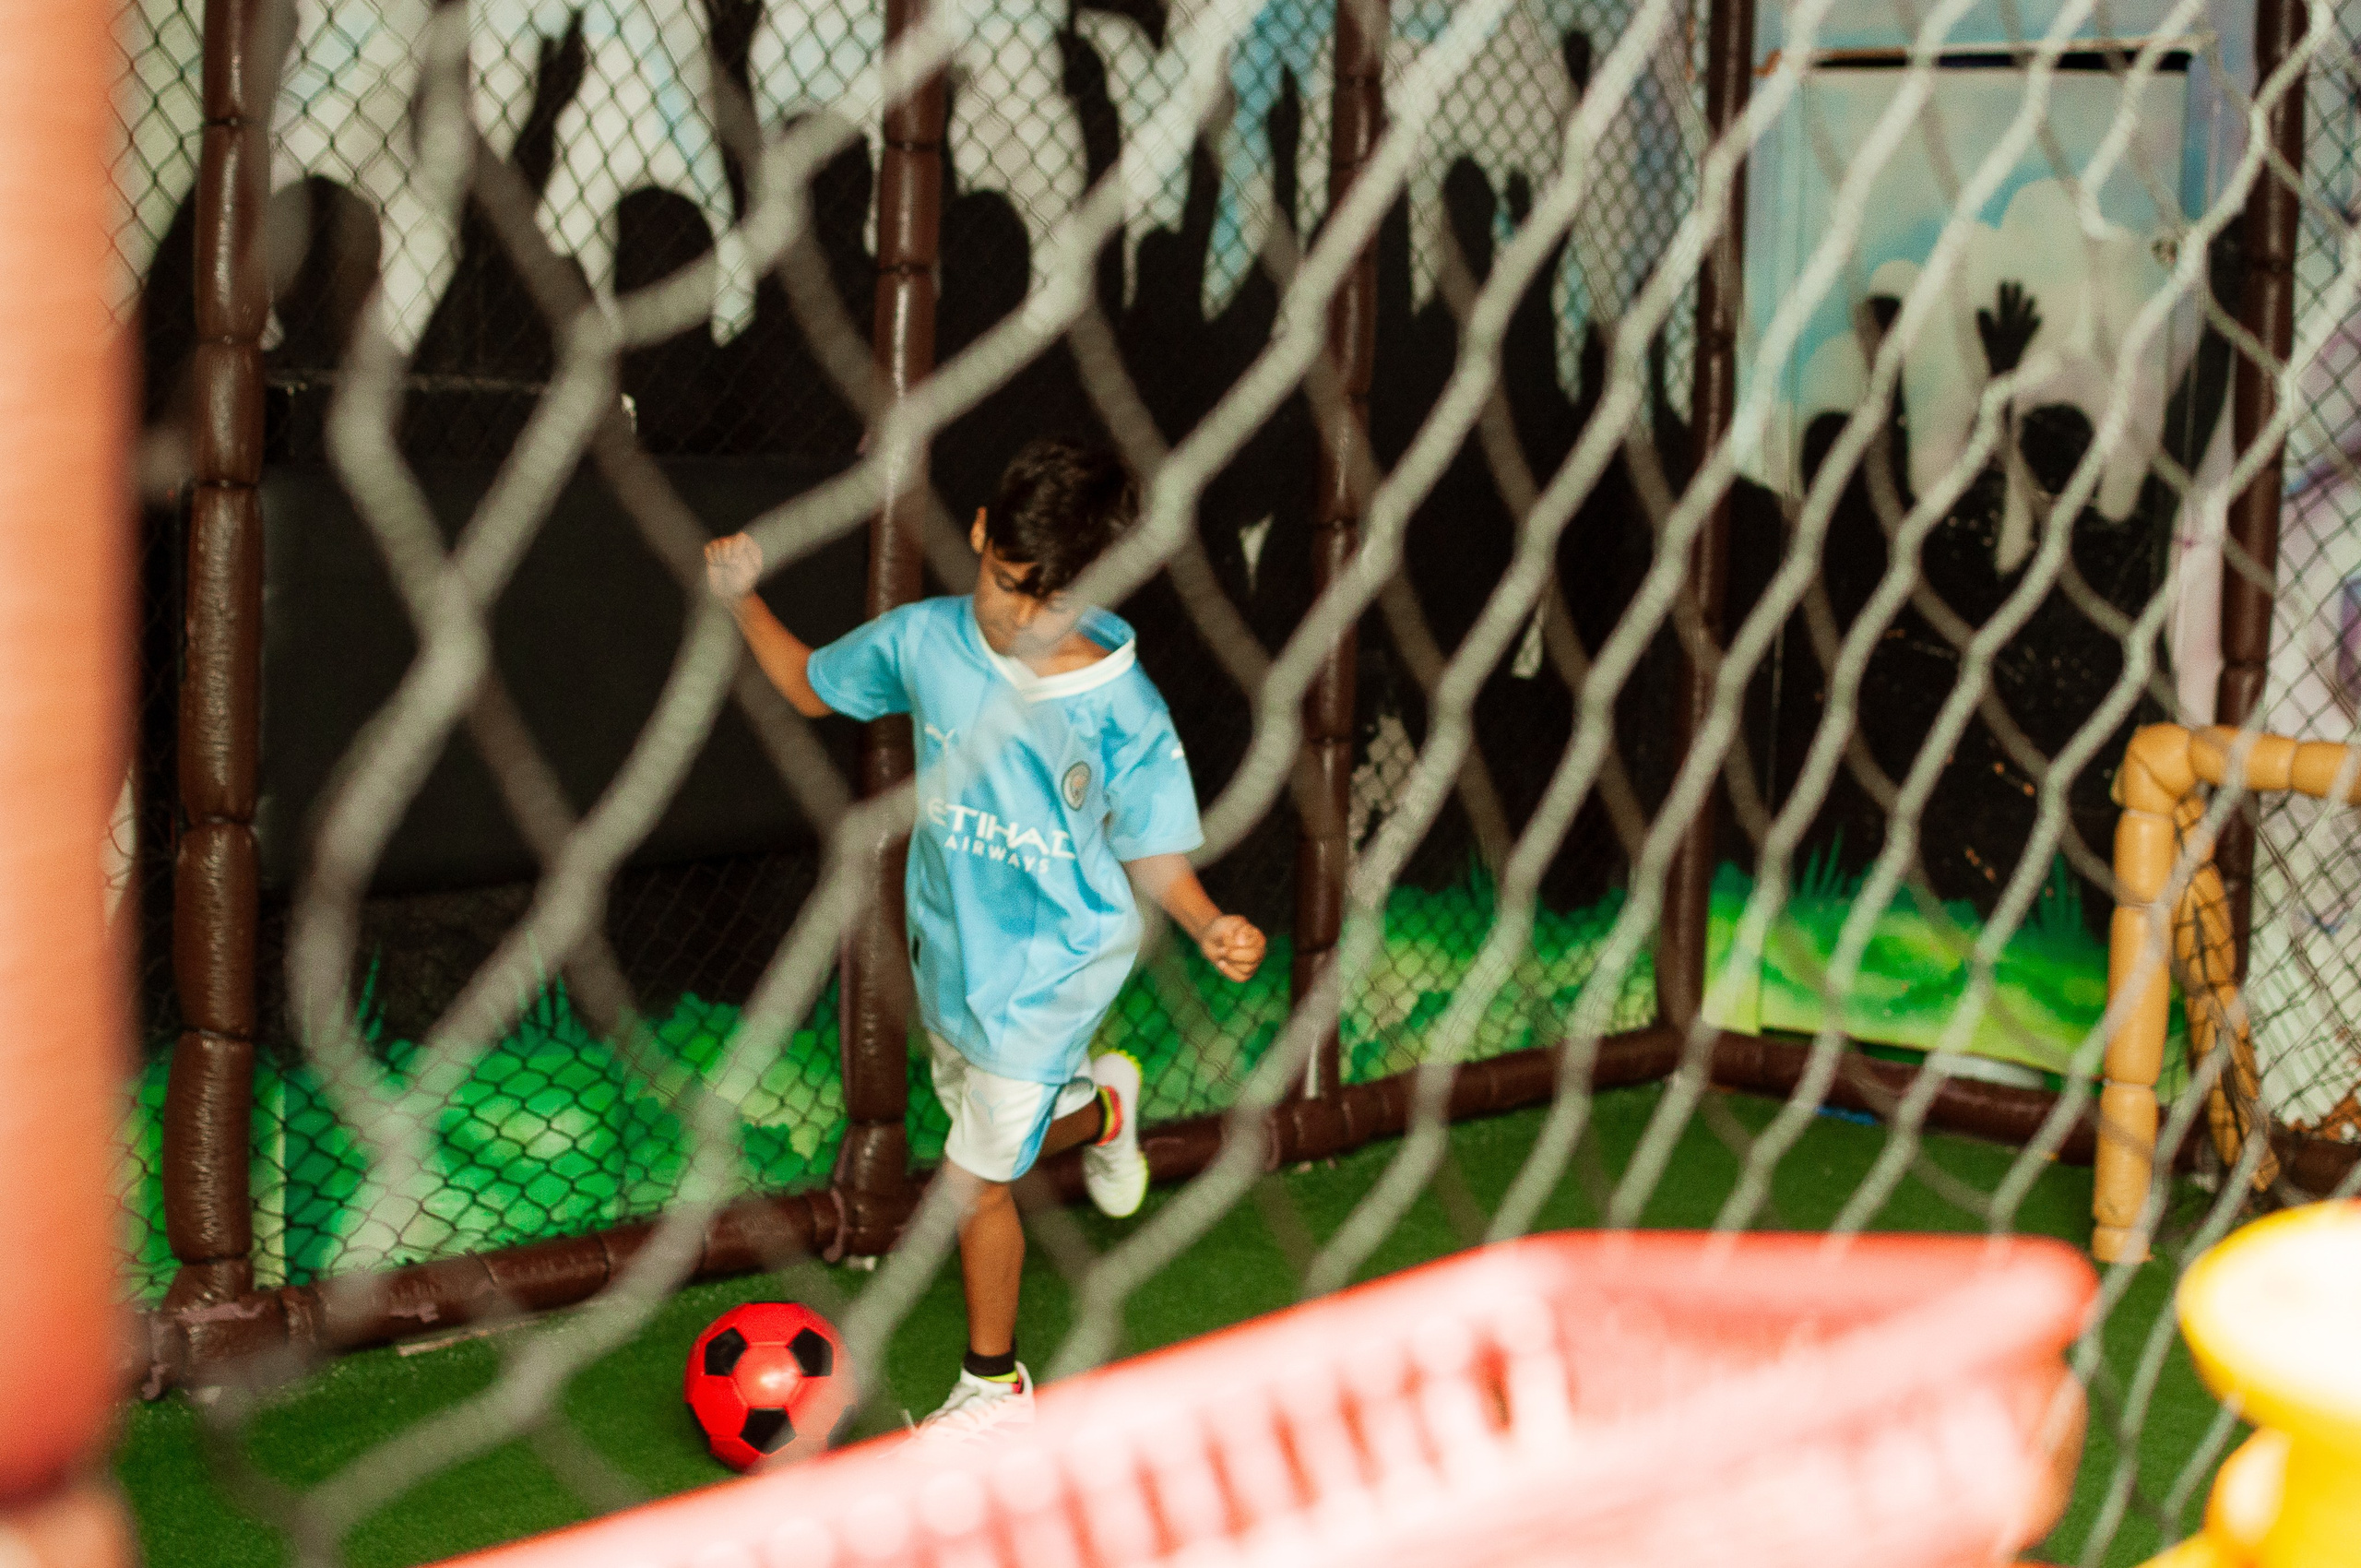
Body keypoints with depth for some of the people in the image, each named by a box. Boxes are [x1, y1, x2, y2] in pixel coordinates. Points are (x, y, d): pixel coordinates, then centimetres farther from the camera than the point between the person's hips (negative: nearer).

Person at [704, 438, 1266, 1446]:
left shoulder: (1123, 712, -20)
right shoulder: (924, 642, -9)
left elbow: (1152, 853, -11)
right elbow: (810, 685, 7)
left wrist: (1209, 927, -30)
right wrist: (743, 601, -8)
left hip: (1047, 971, -5)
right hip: (949, 950, 5)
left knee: (976, 1178, 1)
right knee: (999, 1133, 22)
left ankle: (994, 1384, 23)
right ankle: (1099, 1106, 56)